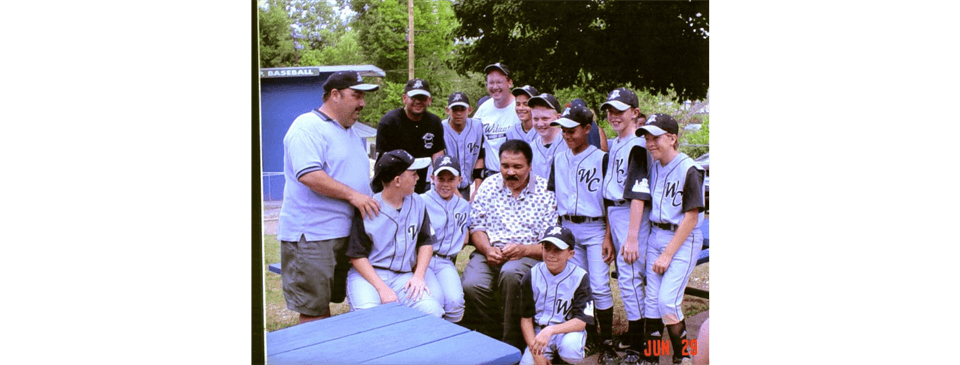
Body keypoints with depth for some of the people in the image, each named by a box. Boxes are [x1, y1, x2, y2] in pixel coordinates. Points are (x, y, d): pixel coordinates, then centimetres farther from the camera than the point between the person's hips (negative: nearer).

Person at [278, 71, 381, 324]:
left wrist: (370, 200, 17)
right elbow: (308, 175, -23)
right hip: (311, 235, -9)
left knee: (324, 303, 15)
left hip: (345, 233, 9)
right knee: (313, 310, -4)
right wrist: (352, 194, -21)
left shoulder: (350, 131, 20)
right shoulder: (307, 127, -11)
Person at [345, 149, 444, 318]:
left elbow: (426, 242, 15)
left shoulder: (417, 203, 9)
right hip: (367, 275, -4)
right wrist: (381, 288, -18)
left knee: (431, 310, -22)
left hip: (402, 276, 4)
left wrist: (418, 276, -1)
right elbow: (357, 255, -7)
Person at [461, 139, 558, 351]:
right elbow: (476, 226, 11)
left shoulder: (546, 191, 0)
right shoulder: (489, 185, 11)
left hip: (528, 255, -3)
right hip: (490, 252, 3)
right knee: (471, 285, -28)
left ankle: (513, 344, -20)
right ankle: (495, 338, -3)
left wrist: (524, 250, -19)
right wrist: (487, 249, -10)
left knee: (510, 273, -38)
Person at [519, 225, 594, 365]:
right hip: (538, 331, 2)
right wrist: (536, 353, -12)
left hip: (568, 330, -2)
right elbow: (526, 318, -1)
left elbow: (581, 321, -17)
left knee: (570, 347, -35)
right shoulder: (532, 276, -5)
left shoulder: (579, 277, -12)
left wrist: (550, 330, -33)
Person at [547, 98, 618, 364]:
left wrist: (608, 237, -10)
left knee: (600, 286, -8)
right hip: (567, 228, 4)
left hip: (595, 228, -4)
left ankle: (607, 342, 1)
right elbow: (551, 199, 14)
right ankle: (590, 334, 20)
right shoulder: (558, 160, 11)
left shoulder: (601, 158, -3)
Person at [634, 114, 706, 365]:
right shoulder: (654, 167, 6)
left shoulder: (688, 169, -15)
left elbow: (691, 217, -16)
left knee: (668, 301, -11)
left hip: (683, 240, -7)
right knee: (651, 300, 8)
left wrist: (667, 254, -15)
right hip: (655, 236, 7)